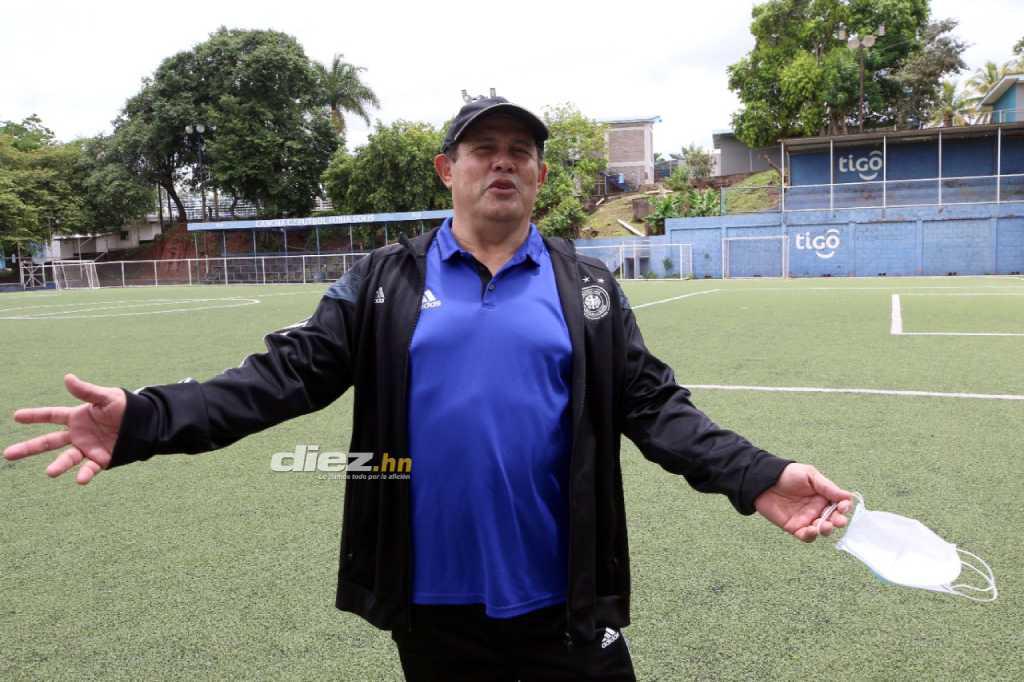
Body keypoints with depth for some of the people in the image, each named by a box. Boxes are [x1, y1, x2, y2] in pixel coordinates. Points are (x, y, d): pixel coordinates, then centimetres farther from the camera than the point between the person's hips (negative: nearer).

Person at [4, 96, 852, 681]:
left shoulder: (588, 289, 2)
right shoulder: (386, 283, 1)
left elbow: (653, 402, -2)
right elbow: (289, 373, -4)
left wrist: (755, 476, -18)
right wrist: (146, 419, -18)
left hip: (560, 598, 0)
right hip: (434, 598, 1)